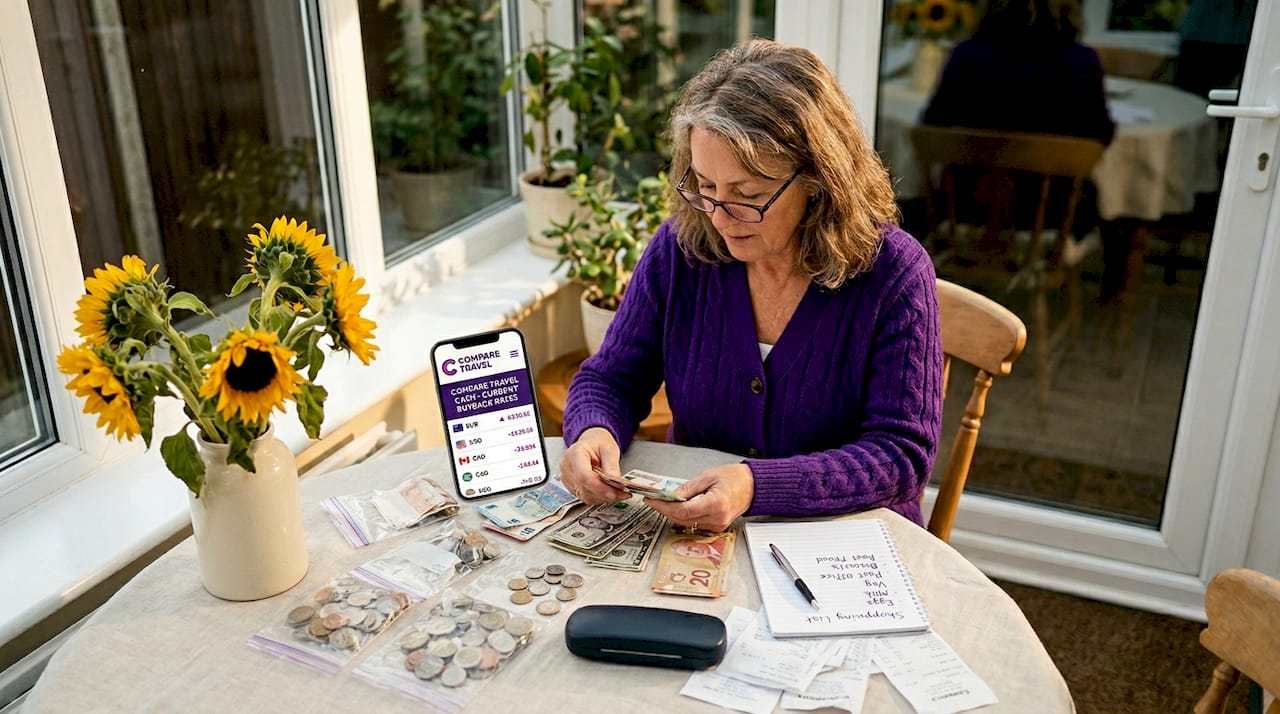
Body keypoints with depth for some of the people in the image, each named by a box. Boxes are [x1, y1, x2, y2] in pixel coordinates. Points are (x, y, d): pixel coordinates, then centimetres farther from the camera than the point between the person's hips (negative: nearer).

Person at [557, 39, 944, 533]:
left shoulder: (892, 273, -14)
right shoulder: (679, 247, -4)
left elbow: (902, 454, -16)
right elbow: (610, 379, 4)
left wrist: (756, 486, -31)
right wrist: (593, 432, -21)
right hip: (694, 546, 2)